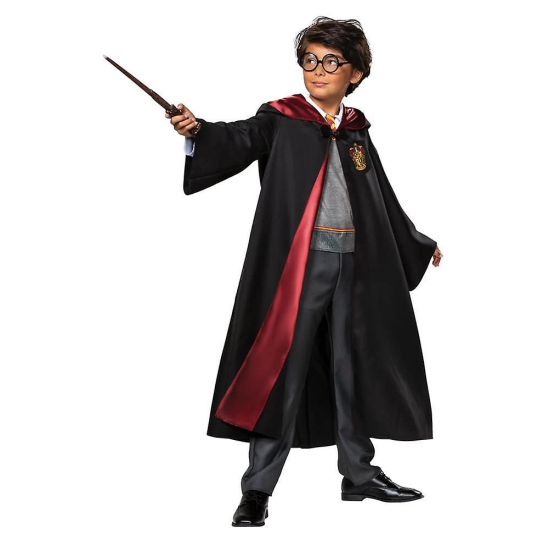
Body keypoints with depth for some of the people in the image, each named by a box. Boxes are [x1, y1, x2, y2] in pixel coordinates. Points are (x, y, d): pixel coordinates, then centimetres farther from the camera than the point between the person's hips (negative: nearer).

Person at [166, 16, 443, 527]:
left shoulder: (356, 131, 13)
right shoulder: (281, 119, 1)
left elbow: (383, 200, 24)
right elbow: (240, 138, -19)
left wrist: (420, 244, 33)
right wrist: (197, 130, -39)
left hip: (354, 264, 5)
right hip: (299, 261, -4)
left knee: (353, 366, 12)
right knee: (283, 367, -6)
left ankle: (359, 474, 25)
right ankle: (257, 490, -1)